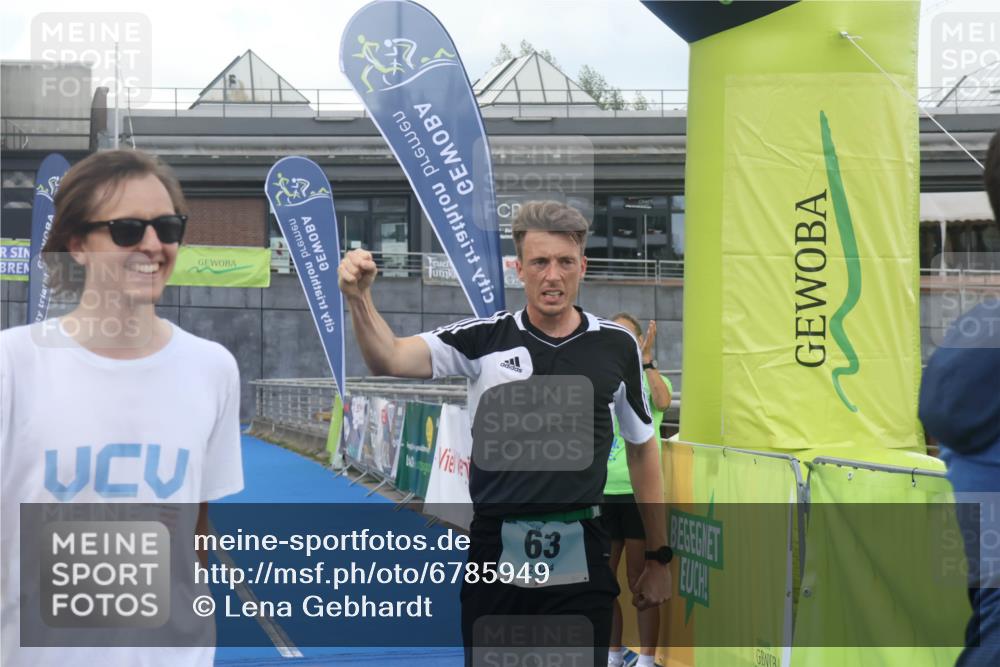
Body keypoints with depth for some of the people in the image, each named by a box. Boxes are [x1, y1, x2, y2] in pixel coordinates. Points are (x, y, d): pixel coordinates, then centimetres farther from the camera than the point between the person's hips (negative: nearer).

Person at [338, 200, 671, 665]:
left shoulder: (616, 345, 3)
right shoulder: (483, 338, -1)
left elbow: (643, 449, 12)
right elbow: (389, 359, -13)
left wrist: (659, 557, 12)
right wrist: (359, 299, -33)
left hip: (579, 559, 0)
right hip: (495, 553, 0)